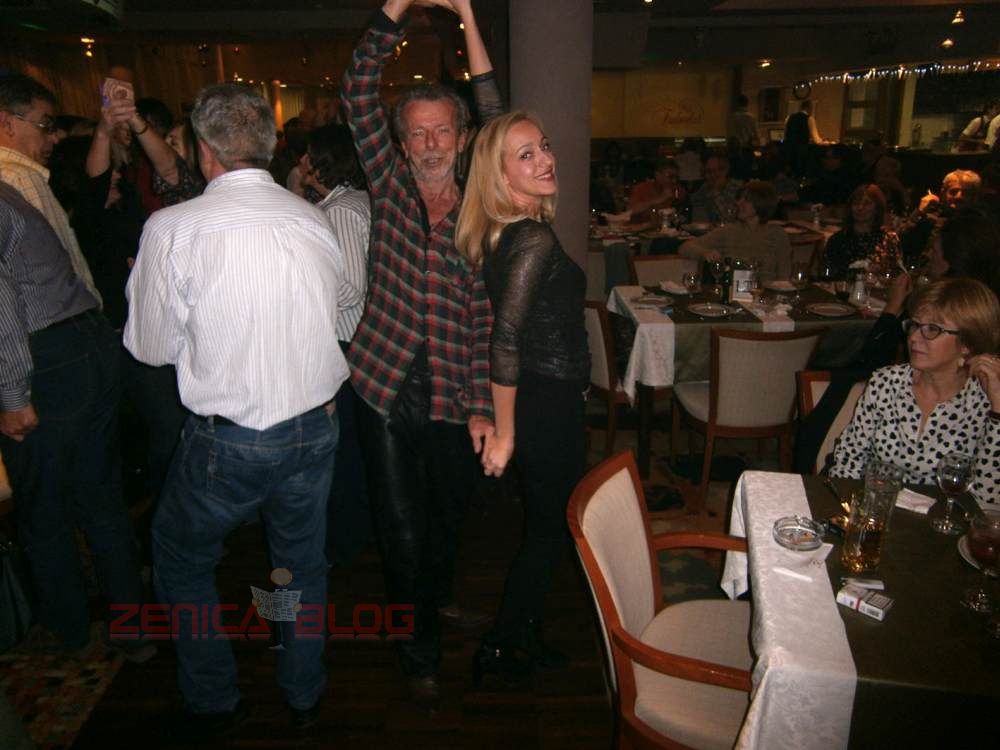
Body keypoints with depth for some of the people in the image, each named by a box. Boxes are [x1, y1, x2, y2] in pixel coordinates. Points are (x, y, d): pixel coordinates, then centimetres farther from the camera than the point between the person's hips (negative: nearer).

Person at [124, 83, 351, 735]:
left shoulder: (172, 228, -15)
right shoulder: (316, 219, -3)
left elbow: (152, 347, -6)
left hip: (228, 441, -3)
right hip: (316, 426, 4)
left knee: (182, 562, 23)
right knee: (303, 563, 22)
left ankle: (215, 703, 37)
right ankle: (305, 696, 40)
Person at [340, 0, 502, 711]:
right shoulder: (390, 186, 2)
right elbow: (360, 90, -4)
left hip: (454, 398, 1)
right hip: (387, 388, -1)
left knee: (449, 518, 19)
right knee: (403, 532, 5)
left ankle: (435, 600, 49)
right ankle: (420, 654, 28)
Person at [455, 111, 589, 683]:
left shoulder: (500, 232, 0)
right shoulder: (536, 240, -25)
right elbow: (506, 341, -28)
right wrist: (504, 432, -24)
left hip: (535, 396, 9)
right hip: (550, 405, -9)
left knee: (544, 525, 24)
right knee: (552, 529, 11)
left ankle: (527, 631, 43)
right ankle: (499, 647, 28)